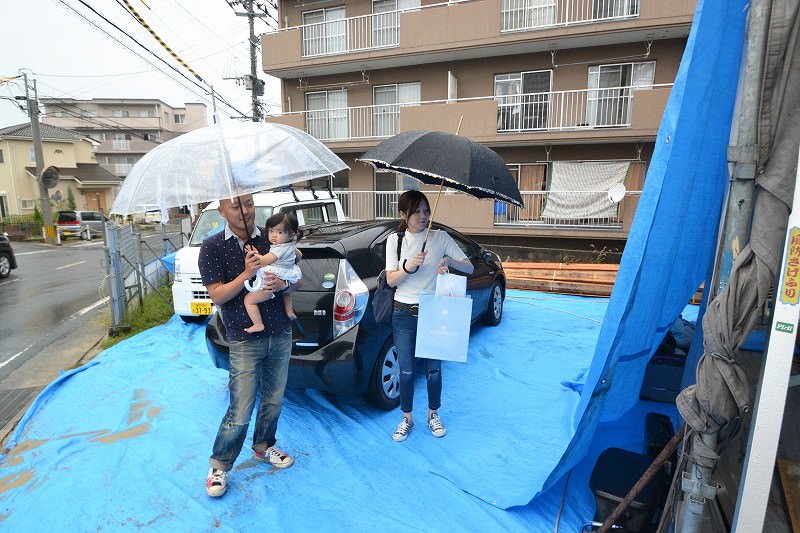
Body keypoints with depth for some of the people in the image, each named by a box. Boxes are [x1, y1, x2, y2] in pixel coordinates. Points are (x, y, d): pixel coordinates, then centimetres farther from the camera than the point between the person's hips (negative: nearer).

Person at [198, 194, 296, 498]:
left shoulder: (271, 239, 4)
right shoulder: (213, 247, -6)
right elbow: (217, 296, -10)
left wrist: (280, 283, -15)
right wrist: (247, 274, -24)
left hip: (280, 335, 4)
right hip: (245, 340, -4)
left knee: (274, 401, 16)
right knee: (240, 412, 1)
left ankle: (263, 447, 40)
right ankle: (219, 466, 24)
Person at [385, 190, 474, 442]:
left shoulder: (440, 238, -2)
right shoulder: (394, 240, 1)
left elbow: (469, 268, -2)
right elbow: (390, 279, -5)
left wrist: (449, 261, -22)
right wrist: (409, 265, -23)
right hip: (404, 314, 0)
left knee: (433, 369, 10)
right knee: (406, 371, 8)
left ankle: (433, 414, 35)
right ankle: (407, 419, 30)